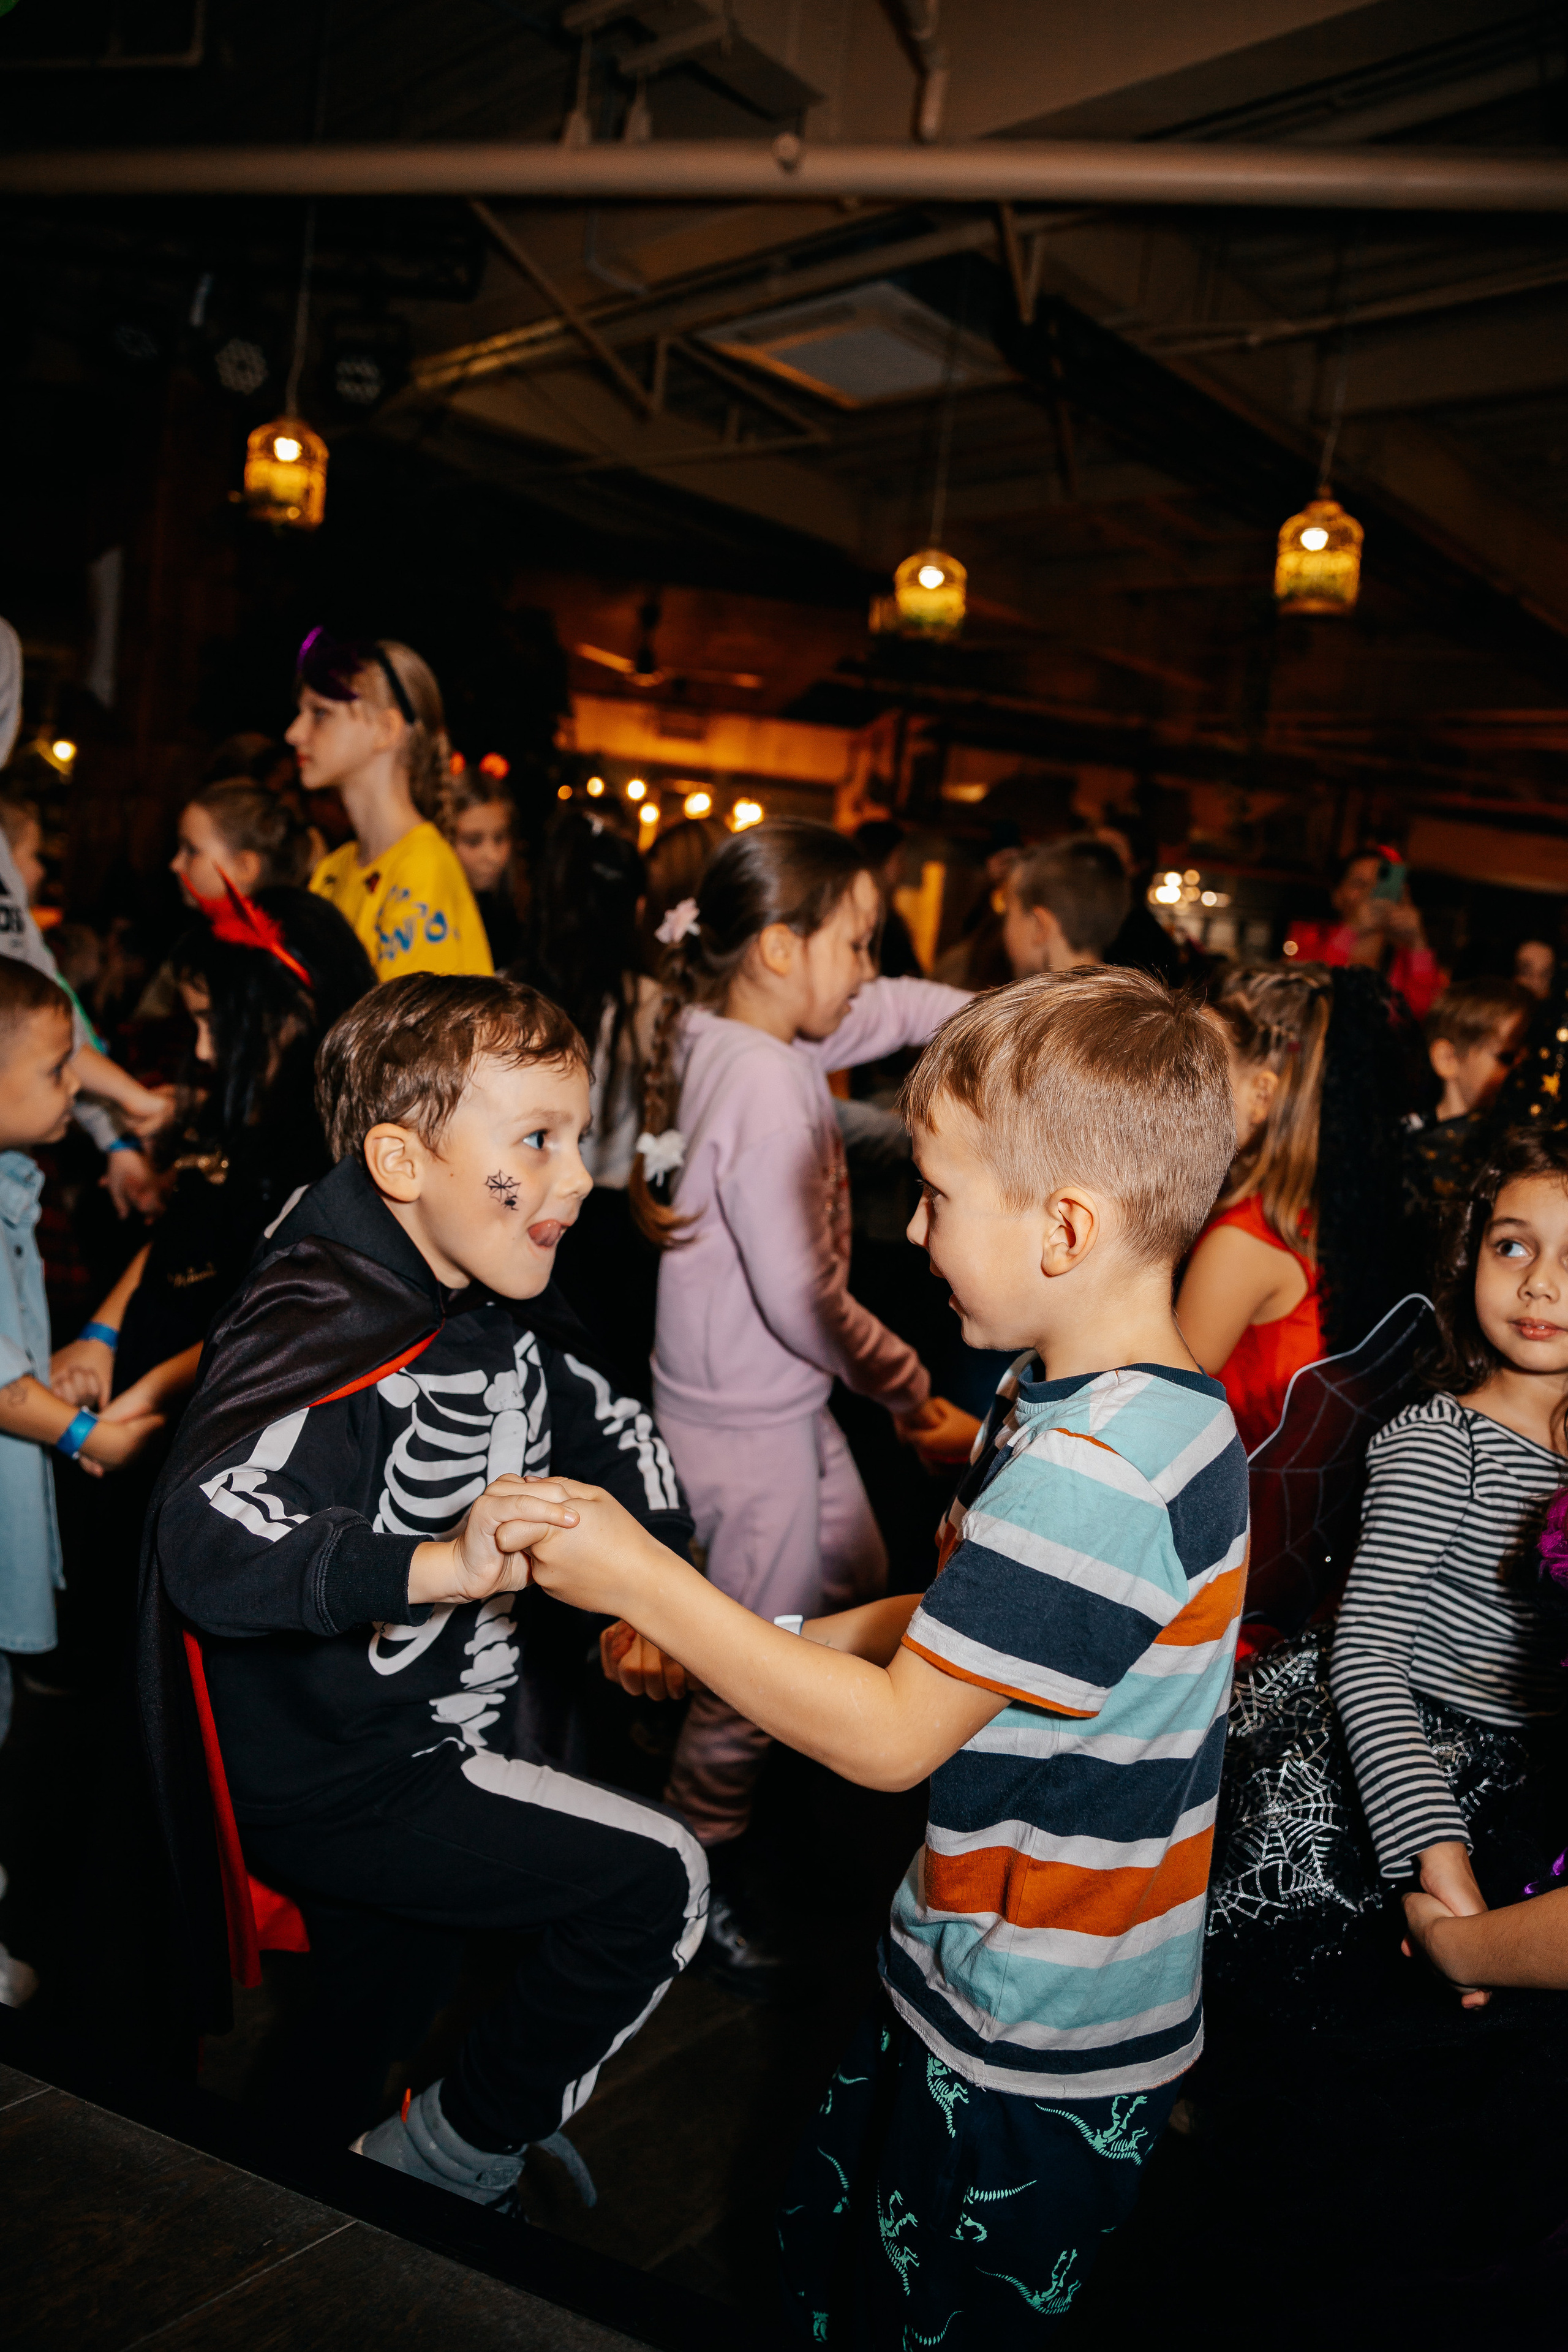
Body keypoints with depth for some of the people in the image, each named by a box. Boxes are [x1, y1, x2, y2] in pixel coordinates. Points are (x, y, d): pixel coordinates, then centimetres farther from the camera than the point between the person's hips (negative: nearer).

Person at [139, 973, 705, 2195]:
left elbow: (613, 1431, 12)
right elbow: (208, 1541, -44)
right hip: (332, 1784, -8)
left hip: (453, 1741, 9)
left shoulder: (506, 1306, -2)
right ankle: (454, 2157, 6)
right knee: (656, 1880, -14)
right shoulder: (324, 1330, -30)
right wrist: (437, 1565, -55)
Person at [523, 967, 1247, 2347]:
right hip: (978, 1984, 9)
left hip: (1037, 2065, -8)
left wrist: (644, 1581, -20)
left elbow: (891, 1739, -26)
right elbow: (971, 1625, 10)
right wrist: (733, 1645, 4)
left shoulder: (1096, 1472, -32)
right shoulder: (1080, 1406, 0)